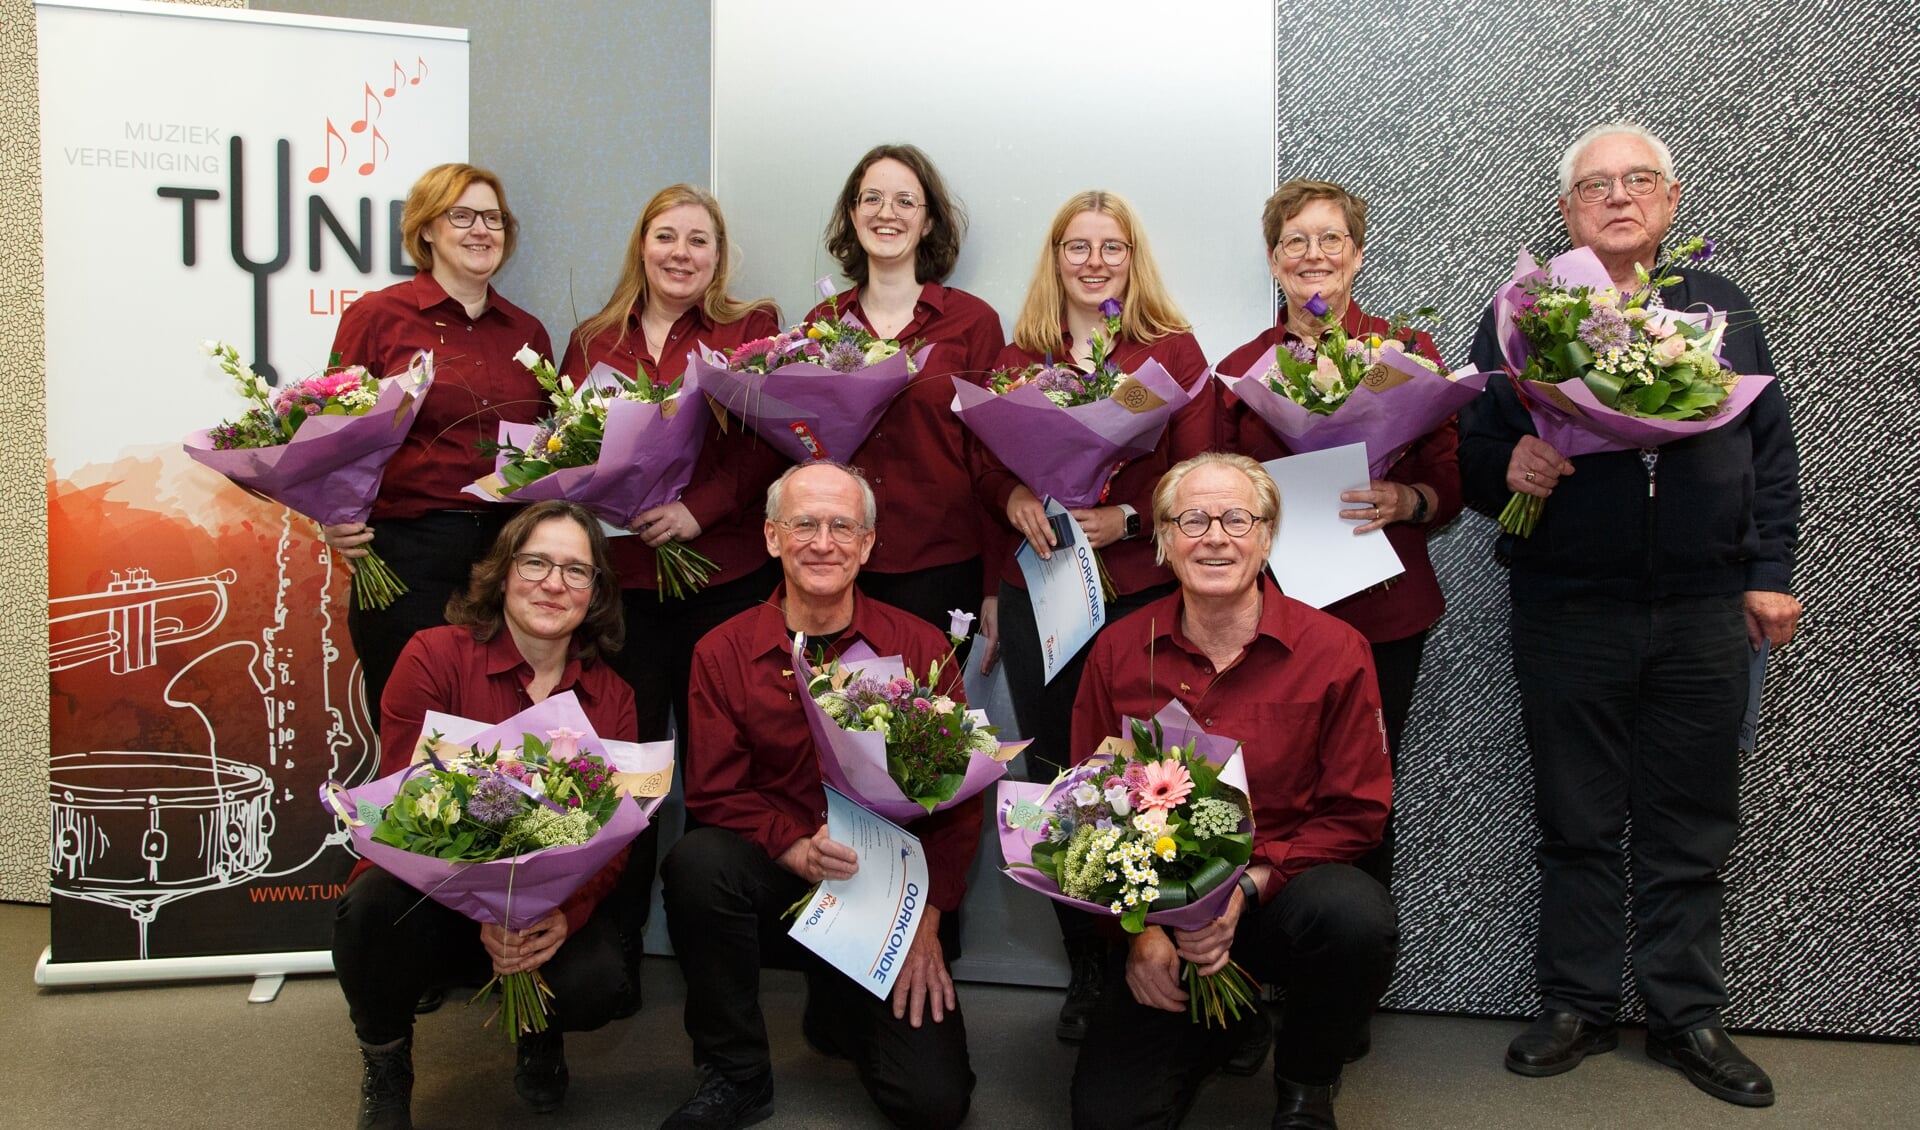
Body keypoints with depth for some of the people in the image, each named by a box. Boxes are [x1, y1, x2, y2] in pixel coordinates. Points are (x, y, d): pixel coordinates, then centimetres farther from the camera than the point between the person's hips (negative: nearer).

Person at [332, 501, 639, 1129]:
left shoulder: (612, 697, 2)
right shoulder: (435, 657, -8)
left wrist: (565, 915, -24)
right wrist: (484, 911, -27)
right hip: (435, 893, -1)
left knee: (599, 984, -28)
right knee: (375, 907, -34)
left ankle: (538, 1029, 14)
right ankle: (385, 1065, 2)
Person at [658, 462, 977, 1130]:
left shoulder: (920, 648, -2)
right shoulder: (722, 653, -1)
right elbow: (715, 795, -3)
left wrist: (927, 916, -12)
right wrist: (798, 849, -22)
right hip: (775, 886, 0)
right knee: (697, 861, -32)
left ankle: (837, 1009, 23)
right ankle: (735, 1076, -8)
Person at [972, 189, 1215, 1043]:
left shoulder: (1175, 350, 5)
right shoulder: (1018, 354, 12)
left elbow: (1199, 474, -1)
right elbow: (984, 461, 10)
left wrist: (1125, 517, -15)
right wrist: (1015, 499, -10)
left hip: (1143, 590, -2)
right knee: (1056, 778, 6)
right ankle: (1085, 970, 20)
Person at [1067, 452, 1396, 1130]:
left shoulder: (1334, 650, -6)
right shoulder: (1119, 652, 0)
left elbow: (1357, 812, -5)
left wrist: (1246, 886, -19)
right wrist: (1138, 925, -9)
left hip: (1284, 894, -1)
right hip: (1158, 909, 2)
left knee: (1358, 917, -36)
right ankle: (1223, 1025, 21)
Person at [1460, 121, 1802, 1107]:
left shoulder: (1721, 307, 12)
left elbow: (1772, 448, 12)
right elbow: (1469, 449, 2)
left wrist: (1770, 572, 6)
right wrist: (1506, 468, -20)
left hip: (1706, 615, 2)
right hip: (1567, 611, -2)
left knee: (1690, 827, 9)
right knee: (1578, 823, 7)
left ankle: (1687, 1016, 22)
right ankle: (1577, 1006, 21)